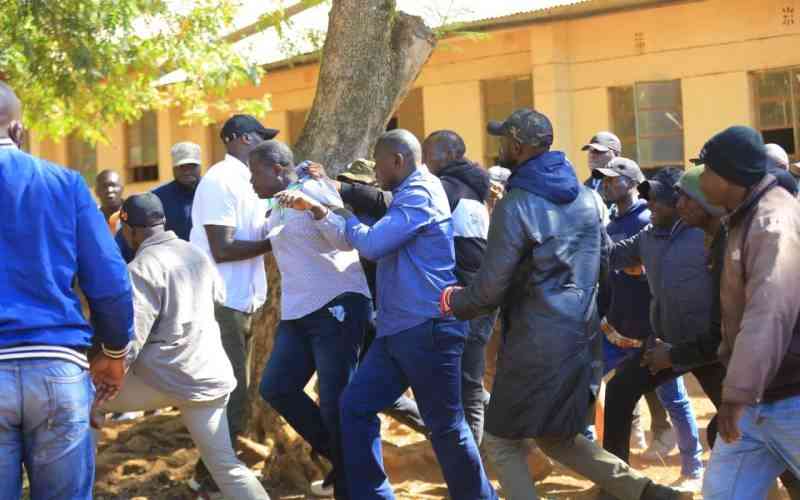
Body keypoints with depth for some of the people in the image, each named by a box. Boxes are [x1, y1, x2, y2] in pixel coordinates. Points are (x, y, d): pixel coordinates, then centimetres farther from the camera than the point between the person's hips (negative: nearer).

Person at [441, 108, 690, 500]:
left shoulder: (515, 207, -15)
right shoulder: (586, 197, 7)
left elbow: (491, 288, -14)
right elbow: (601, 260, 17)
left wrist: (455, 302, 6)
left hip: (536, 343, -7)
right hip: (581, 336, 7)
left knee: (502, 442, 7)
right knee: (557, 438, 21)